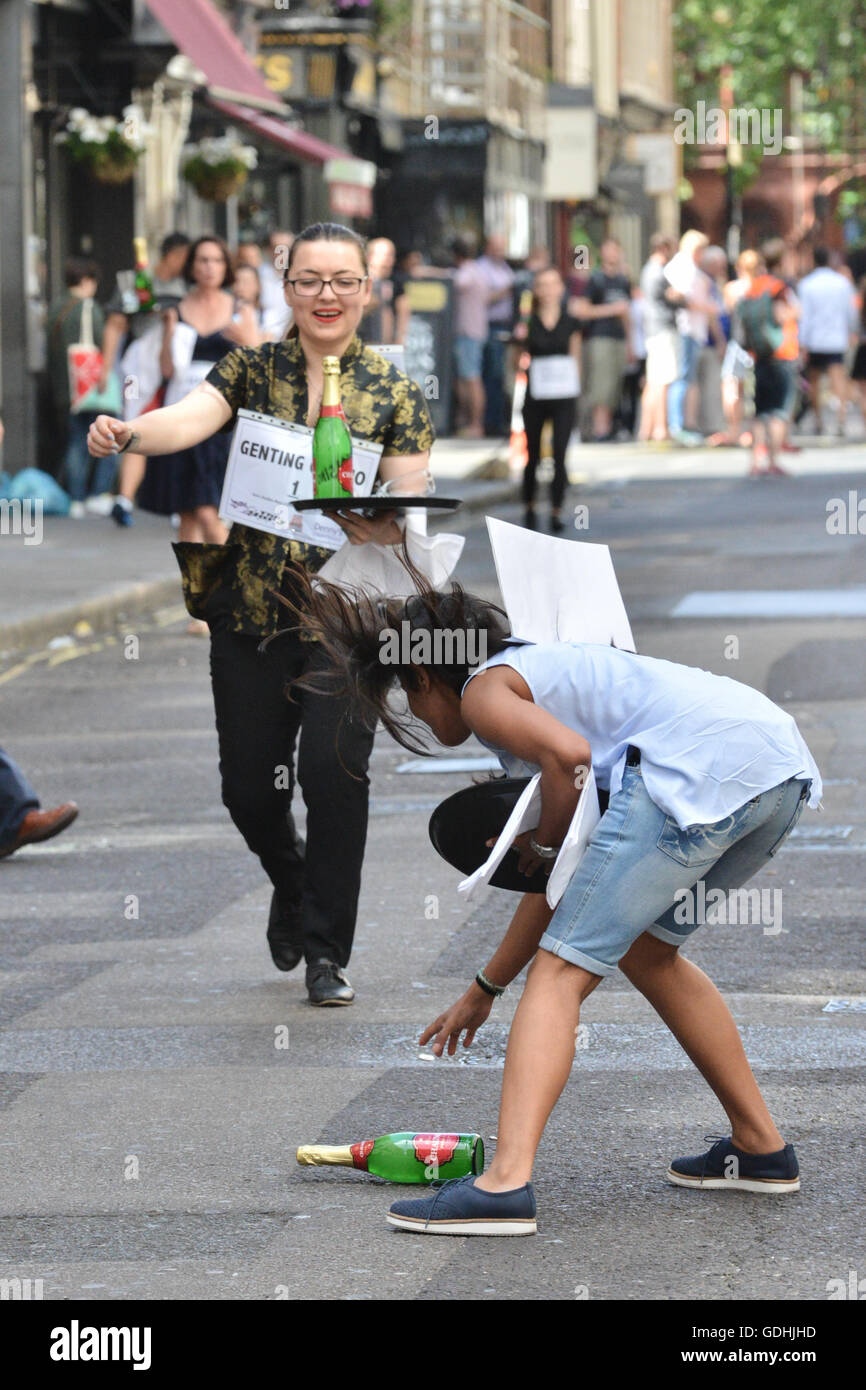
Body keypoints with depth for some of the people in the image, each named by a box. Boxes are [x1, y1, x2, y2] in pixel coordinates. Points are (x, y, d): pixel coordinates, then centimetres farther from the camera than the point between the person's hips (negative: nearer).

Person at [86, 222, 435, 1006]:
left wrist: (387, 528, -25)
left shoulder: (395, 393, 4)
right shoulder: (253, 369, 4)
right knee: (248, 786, 5)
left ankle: (328, 953, 0)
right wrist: (128, 433, -35)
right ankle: (293, 887, 39)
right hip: (250, 611, 2)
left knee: (334, 771, -14)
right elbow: (191, 418, -14)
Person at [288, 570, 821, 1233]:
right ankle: (762, 1147, 30)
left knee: (563, 967, -5)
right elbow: (555, 882, 37)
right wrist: (483, 991, 43)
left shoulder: (484, 689, 9)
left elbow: (569, 755, -14)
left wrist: (545, 842, 5)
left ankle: (506, 1183, -18)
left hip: (702, 767, -9)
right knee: (645, 948, 28)